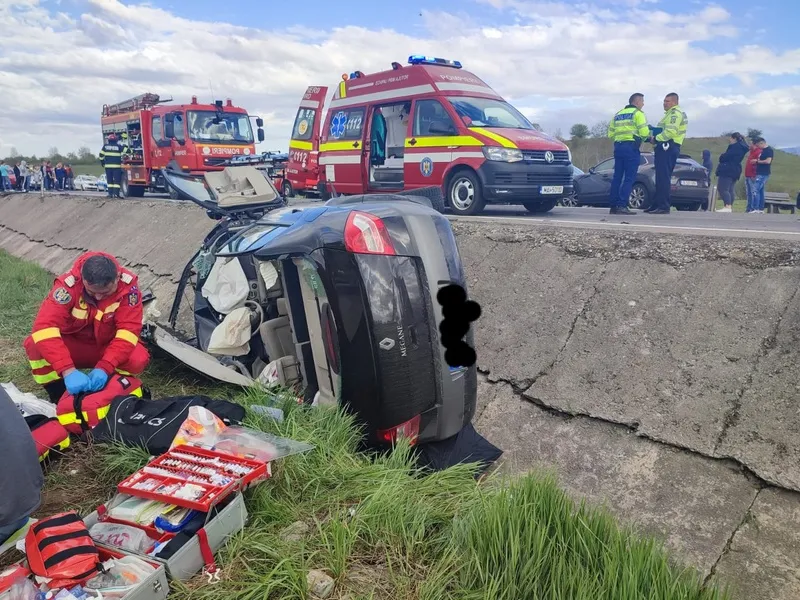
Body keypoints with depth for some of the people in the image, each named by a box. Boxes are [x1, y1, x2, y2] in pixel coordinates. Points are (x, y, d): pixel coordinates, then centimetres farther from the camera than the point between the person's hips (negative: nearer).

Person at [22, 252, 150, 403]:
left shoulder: (128, 284, -25)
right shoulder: (69, 284, -28)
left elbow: (129, 328, -28)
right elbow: (45, 326, -37)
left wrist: (104, 367, -42)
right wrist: (68, 370, -49)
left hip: (107, 347, 0)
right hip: (73, 346, 0)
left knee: (138, 360, -31)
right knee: (34, 346, -28)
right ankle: (60, 398, -6)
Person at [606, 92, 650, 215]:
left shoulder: (618, 114, 21)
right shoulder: (637, 113, 0)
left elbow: (610, 134, 18)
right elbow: (644, 132, -10)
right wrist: (642, 138, 9)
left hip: (618, 147, 7)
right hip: (631, 148, -7)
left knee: (617, 177, 9)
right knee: (629, 178, -7)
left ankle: (614, 206, 8)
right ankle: (622, 206, -14)